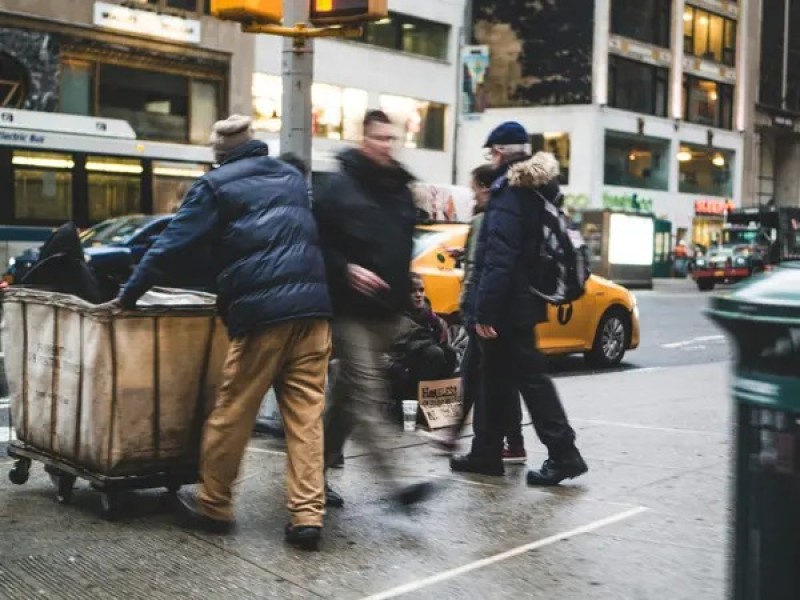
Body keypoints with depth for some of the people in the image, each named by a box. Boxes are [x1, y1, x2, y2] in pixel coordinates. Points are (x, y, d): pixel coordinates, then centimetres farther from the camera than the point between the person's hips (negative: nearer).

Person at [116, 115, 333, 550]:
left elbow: (177, 245, 2)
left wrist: (129, 295, 8)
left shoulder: (216, 185, 6)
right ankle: (307, 515, 0)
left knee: (233, 411, 7)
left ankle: (213, 504, 19)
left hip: (262, 310, -5)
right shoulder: (292, 177, 23)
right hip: (312, 306, 5)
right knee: (305, 414, 4)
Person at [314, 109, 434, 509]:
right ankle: (392, 482, -19)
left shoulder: (401, 189, 15)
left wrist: (406, 291, 20)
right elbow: (318, 243, -8)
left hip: (387, 310, 7)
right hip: (352, 308, -7)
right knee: (367, 392, -13)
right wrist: (346, 270, -21)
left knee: (350, 392, 12)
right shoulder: (341, 187, -6)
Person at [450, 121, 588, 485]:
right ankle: (486, 453, 22)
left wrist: (484, 309, -22)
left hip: (507, 305, -10)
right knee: (496, 377, 14)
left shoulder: (509, 193, -15)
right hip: (523, 301, 10)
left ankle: (563, 453, 0)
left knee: (529, 377, -4)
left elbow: (499, 258, -22)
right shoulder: (536, 190, 14)